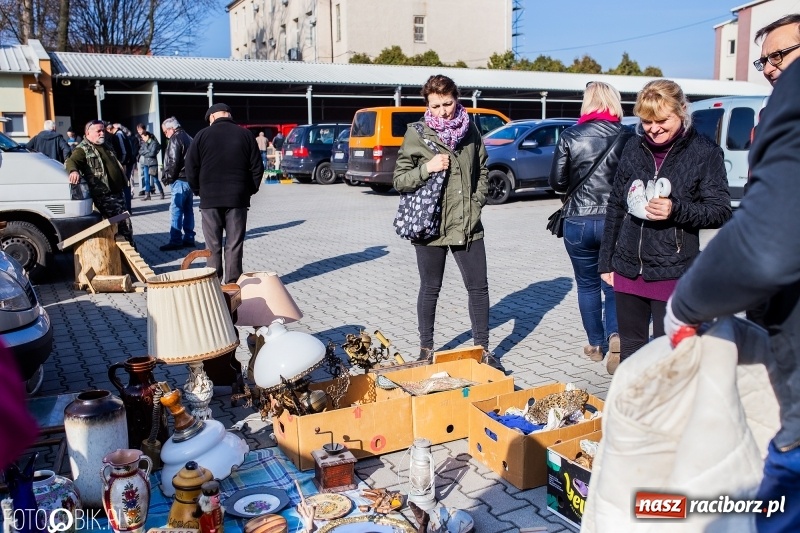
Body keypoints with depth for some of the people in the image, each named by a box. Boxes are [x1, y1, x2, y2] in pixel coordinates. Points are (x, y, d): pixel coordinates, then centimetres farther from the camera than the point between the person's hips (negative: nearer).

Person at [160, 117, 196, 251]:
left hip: (180, 180, -9)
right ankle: (189, 238, 15)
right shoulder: (188, 138, 18)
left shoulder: (175, 139, -10)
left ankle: (175, 240, -9)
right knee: (188, 210, 11)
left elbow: (173, 162, -17)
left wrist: (167, 177, -7)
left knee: (176, 210, -8)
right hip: (190, 178, 9)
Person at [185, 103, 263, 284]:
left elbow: (191, 167, 0)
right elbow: (257, 167, 2)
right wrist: (250, 190, 11)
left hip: (210, 198, -1)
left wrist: (198, 191, 11)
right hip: (238, 198, 1)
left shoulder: (202, 135, 0)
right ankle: (232, 282, 5)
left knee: (213, 245, 6)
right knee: (234, 244, 4)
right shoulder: (245, 135, 4)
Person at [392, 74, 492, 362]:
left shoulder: (470, 131, 6)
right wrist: (427, 168, -19)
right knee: (430, 289, 9)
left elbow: (482, 172, 16)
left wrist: (476, 203, 4)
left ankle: (482, 348, 21)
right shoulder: (416, 134, -4)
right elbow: (399, 180, -3)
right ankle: (426, 348, 25)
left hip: (467, 225, 3)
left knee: (478, 287, 6)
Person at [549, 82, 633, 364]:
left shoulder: (570, 136, -4)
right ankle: (614, 334, -7)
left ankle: (596, 344, 22)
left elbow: (557, 181, -4)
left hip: (579, 222, 0)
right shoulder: (626, 137, -4)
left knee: (587, 285, 15)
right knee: (613, 284, 14)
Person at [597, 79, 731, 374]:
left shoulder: (705, 152, -5)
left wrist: (677, 210, -22)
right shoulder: (634, 148, 7)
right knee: (630, 351, 14)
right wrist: (606, 260, 12)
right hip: (628, 269, 4)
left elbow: (721, 212, -4)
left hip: (673, 273, -4)